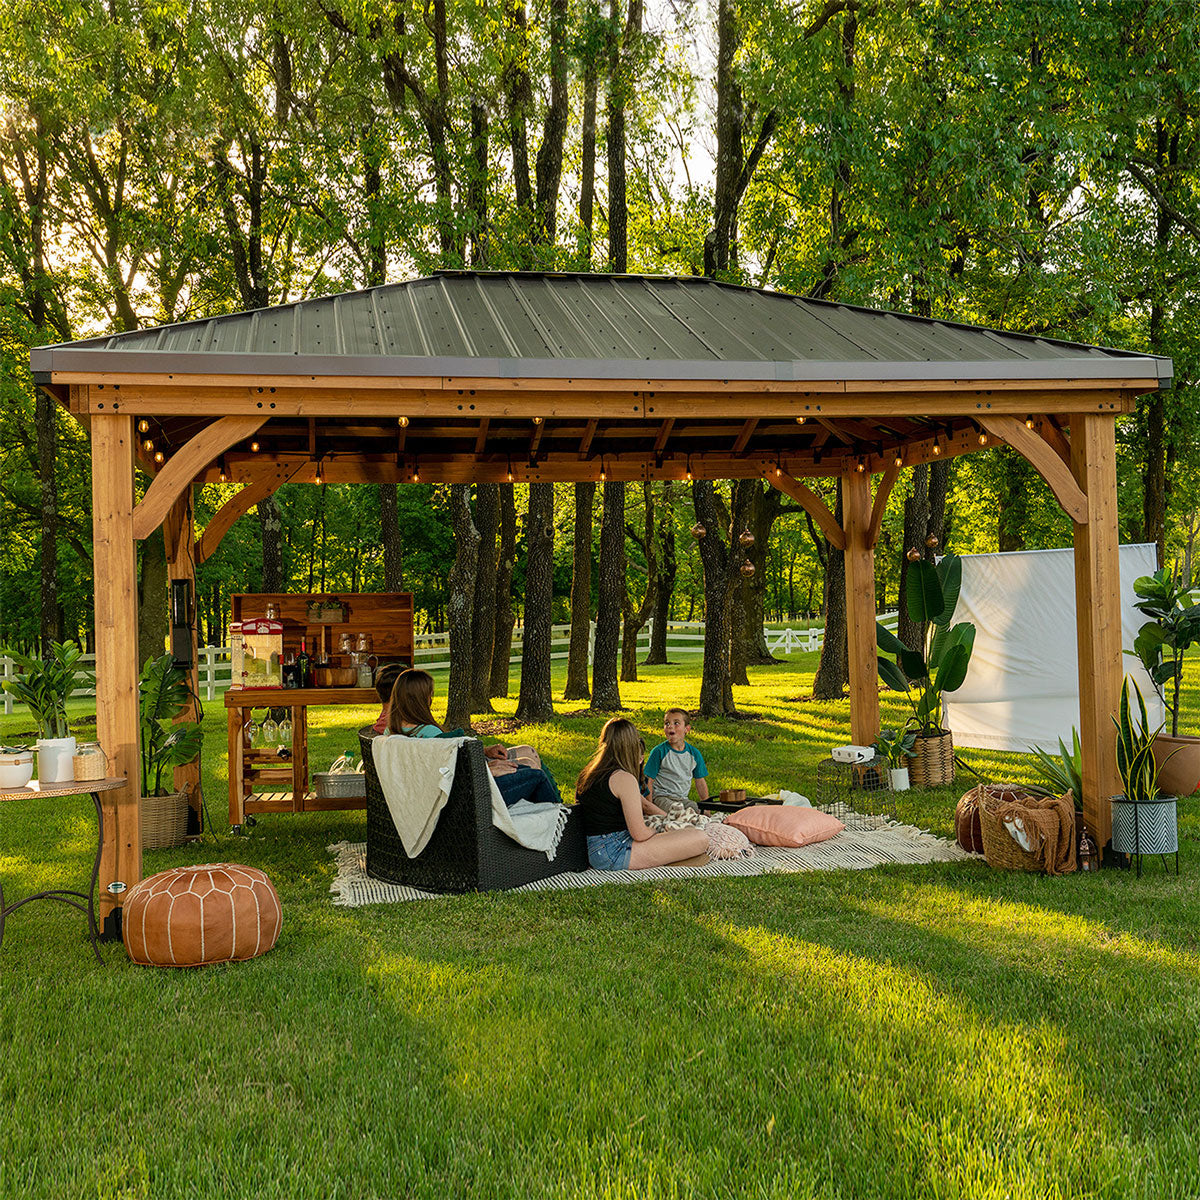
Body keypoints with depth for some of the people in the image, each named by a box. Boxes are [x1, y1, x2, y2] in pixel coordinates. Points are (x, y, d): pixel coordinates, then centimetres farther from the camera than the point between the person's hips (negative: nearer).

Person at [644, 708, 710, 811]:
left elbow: (700, 782, 16)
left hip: (683, 799, 4)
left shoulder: (695, 754, 6)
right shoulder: (659, 752, -6)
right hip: (661, 796, -4)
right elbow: (649, 781, -3)